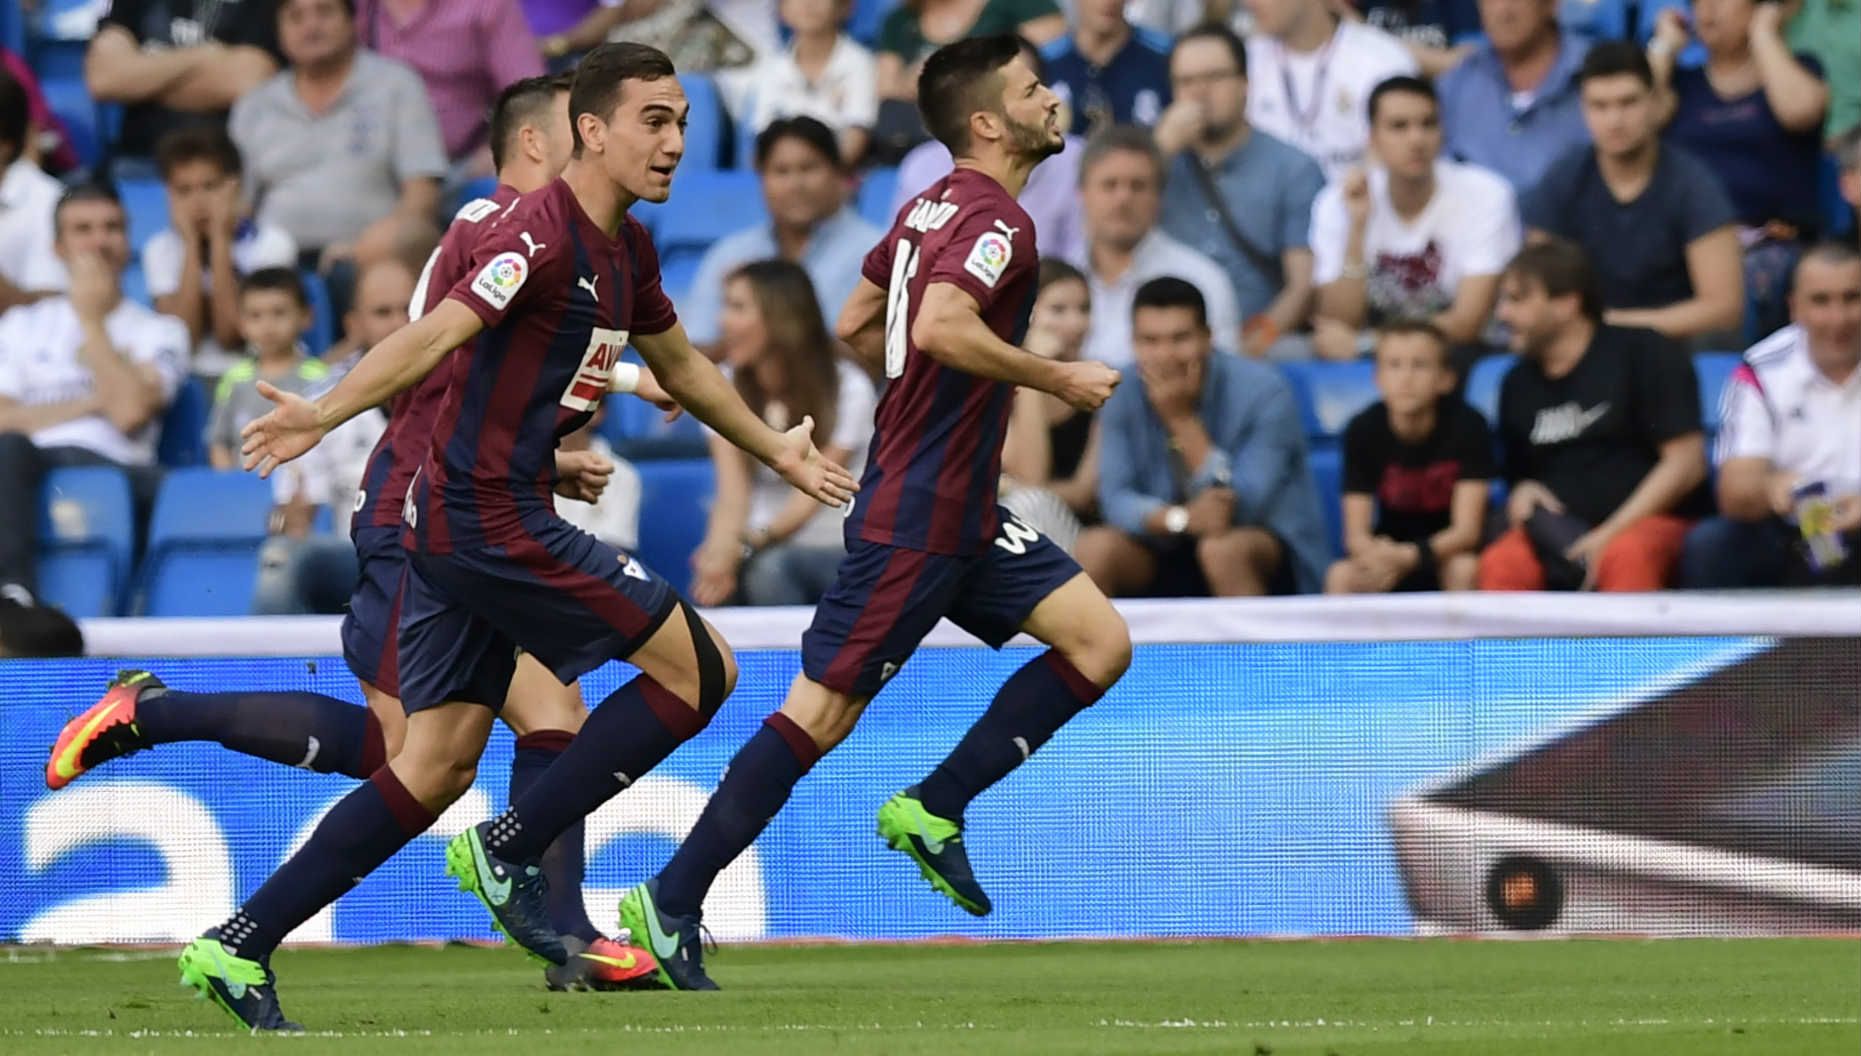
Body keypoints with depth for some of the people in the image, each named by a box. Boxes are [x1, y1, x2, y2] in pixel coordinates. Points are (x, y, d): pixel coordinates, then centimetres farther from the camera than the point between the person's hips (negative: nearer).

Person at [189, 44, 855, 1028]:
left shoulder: (626, 250, 15)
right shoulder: (543, 235, -15)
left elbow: (680, 365, 33)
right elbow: (436, 335, -28)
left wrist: (777, 451, 42)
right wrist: (324, 412, -40)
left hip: (453, 523, 9)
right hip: (495, 521, -9)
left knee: (437, 766, 7)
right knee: (700, 669, -5)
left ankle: (239, 944, 5)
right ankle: (508, 849, -1)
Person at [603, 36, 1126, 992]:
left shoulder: (933, 207, 12)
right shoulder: (999, 222, -16)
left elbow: (856, 326, 19)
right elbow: (941, 328, -32)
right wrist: (1057, 379, -21)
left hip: (961, 516, 10)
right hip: (916, 518, -10)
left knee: (1101, 643, 4)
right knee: (823, 711, -6)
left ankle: (932, 810, 6)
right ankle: (669, 906, -1)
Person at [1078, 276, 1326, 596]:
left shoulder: (1263, 391, -18)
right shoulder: (1124, 401, -4)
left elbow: (1242, 512, -24)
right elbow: (1116, 500, -13)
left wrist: (1183, 419, -28)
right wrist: (1181, 517, -34)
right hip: (1171, 558, 4)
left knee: (1222, 548, -36)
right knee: (1093, 548, -21)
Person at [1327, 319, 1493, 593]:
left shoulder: (1467, 425, -20)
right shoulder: (1363, 430, -14)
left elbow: (1466, 529, -22)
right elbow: (1356, 534, -15)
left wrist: (1408, 557, -42)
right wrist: (1377, 555, -42)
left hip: (1449, 549, -2)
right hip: (1390, 549, 2)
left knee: (1465, 569, -34)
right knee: (1341, 576, -26)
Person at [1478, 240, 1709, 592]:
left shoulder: (1645, 354, 0)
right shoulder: (1519, 384, 17)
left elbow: (1686, 462, -6)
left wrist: (1609, 535, -14)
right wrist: (1522, 493, 3)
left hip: (1648, 522, -4)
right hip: (1557, 534, 4)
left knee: (1626, 557, -40)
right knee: (1500, 564, -30)